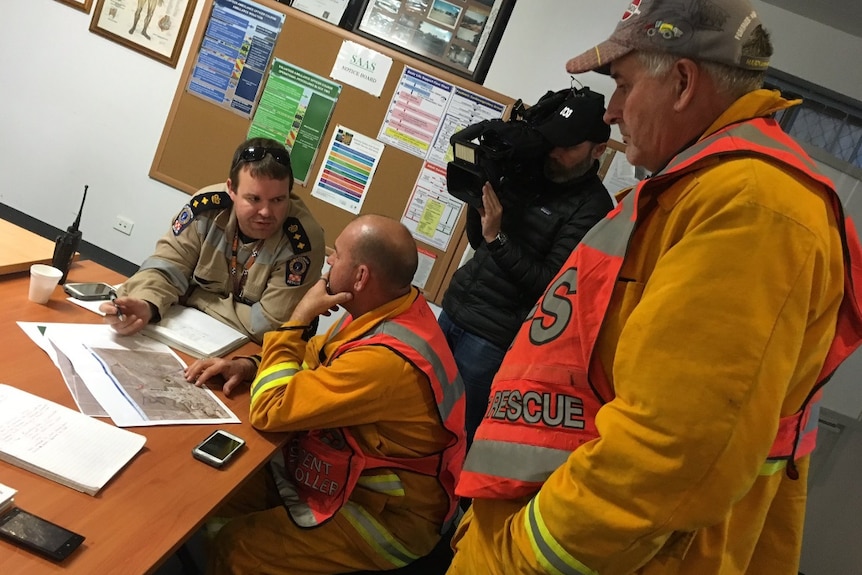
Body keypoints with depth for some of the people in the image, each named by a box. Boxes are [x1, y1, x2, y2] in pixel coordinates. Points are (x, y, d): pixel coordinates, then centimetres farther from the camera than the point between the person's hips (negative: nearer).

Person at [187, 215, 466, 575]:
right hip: (357, 471, 8)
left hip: (387, 512, -8)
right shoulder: (389, 308, -7)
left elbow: (268, 411, -27)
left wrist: (299, 318, -19)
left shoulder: (386, 358, -34)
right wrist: (249, 365, -5)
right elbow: (315, 355, 11)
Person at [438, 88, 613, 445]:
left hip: (493, 337, -7)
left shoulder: (592, 209, -14)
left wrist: (498, 237, -23)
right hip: (454, 309, 7)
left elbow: (550, 284, -18)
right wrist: (480, 198, -5)